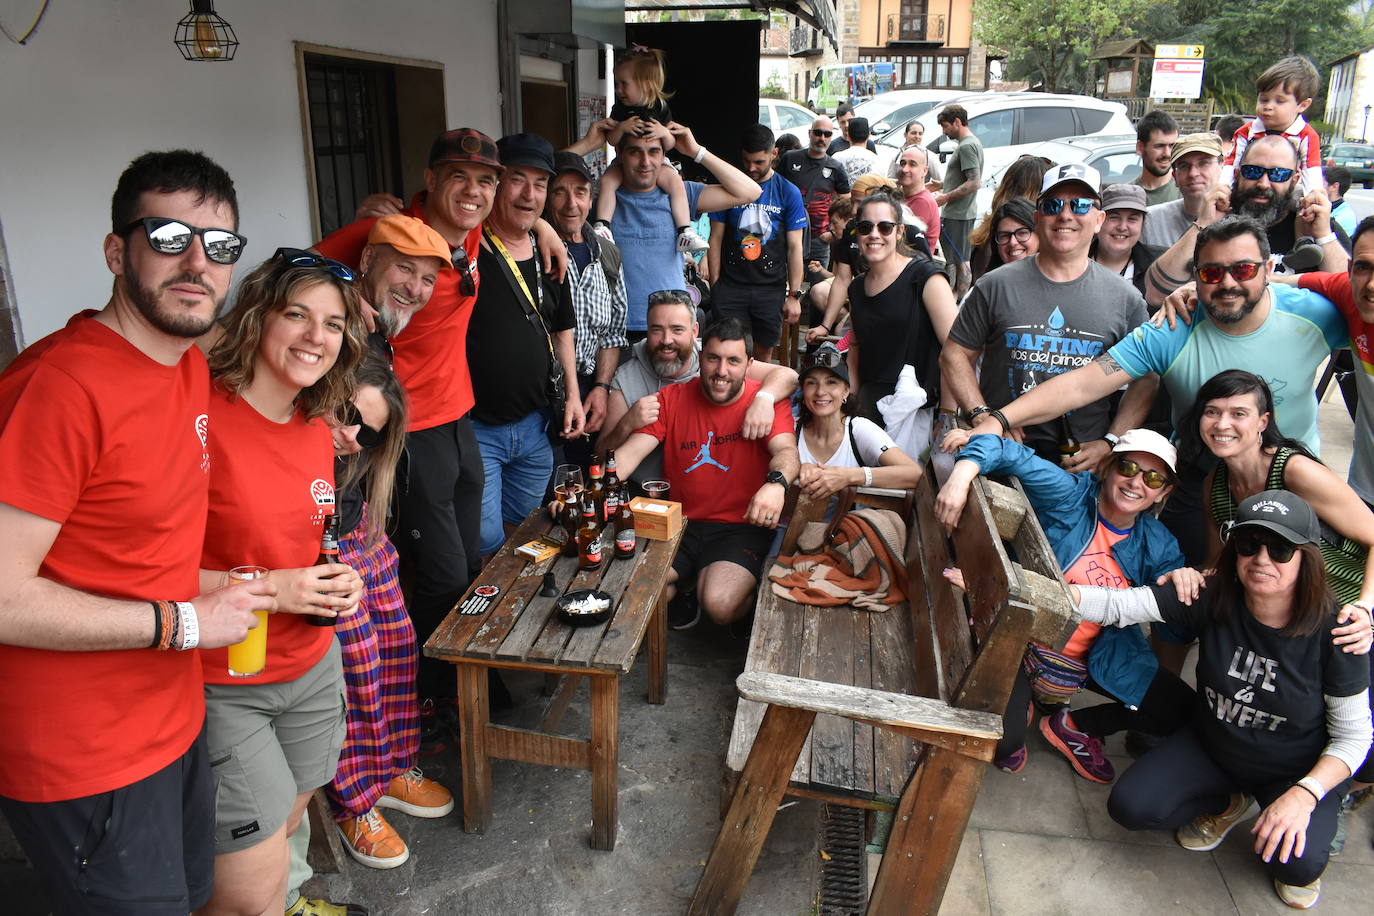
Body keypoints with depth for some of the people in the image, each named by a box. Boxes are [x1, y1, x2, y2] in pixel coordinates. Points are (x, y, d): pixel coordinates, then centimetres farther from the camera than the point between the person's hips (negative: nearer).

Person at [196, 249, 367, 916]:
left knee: (284, 827, 19)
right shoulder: (201, 418, -20)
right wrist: (266, 588, -22)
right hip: (221, 686, -6)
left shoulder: (316, 430, 4)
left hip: (311, 667, 7)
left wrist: (335, 581, 0)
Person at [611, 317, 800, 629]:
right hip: (679, 524, 3)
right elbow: (629, 453, -3)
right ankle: (681, 600, 16)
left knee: (720, 604, -29)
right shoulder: (672, 399, 5)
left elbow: (786, 450, -18)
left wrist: (776, 483, -44)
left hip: (741, 528, -3)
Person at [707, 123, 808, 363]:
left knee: (763, 354, 7)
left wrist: (794, 295, -2)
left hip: (771, 289, 0)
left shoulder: (789, 193, 3)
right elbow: (716, 239, 6)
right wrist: (715, 284, -1)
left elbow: (794, 247, 2)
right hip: (730, 287, 0)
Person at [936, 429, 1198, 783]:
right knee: (1003, 743, -20)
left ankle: (1076, 726, 21)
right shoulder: (1068, 495, -18)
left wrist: (1183, 579, -25)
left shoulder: (1158, 542, -3)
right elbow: (1005, 451, -24)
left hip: (1095, 655, 5)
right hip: (1023, 637, -5)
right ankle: (1020, 706, 20)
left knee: (1181, 713, 1)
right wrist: (961, 475, -44)